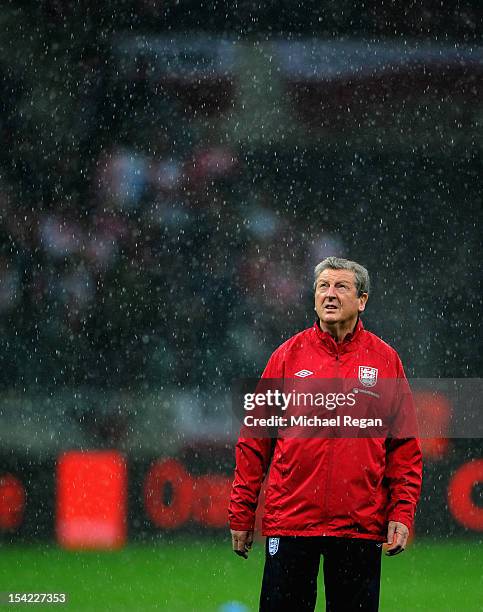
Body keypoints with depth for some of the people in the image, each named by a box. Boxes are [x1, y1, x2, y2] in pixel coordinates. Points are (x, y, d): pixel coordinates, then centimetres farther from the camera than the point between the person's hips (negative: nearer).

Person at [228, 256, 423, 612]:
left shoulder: (385, 359, 6)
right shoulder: (288, 356, 5)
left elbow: (406, 446, 7)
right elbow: (255, 441, 6)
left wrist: (402, 514, -3)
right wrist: (241, 514, 2)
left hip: (361, 525, 0)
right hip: (289, 521, 0)